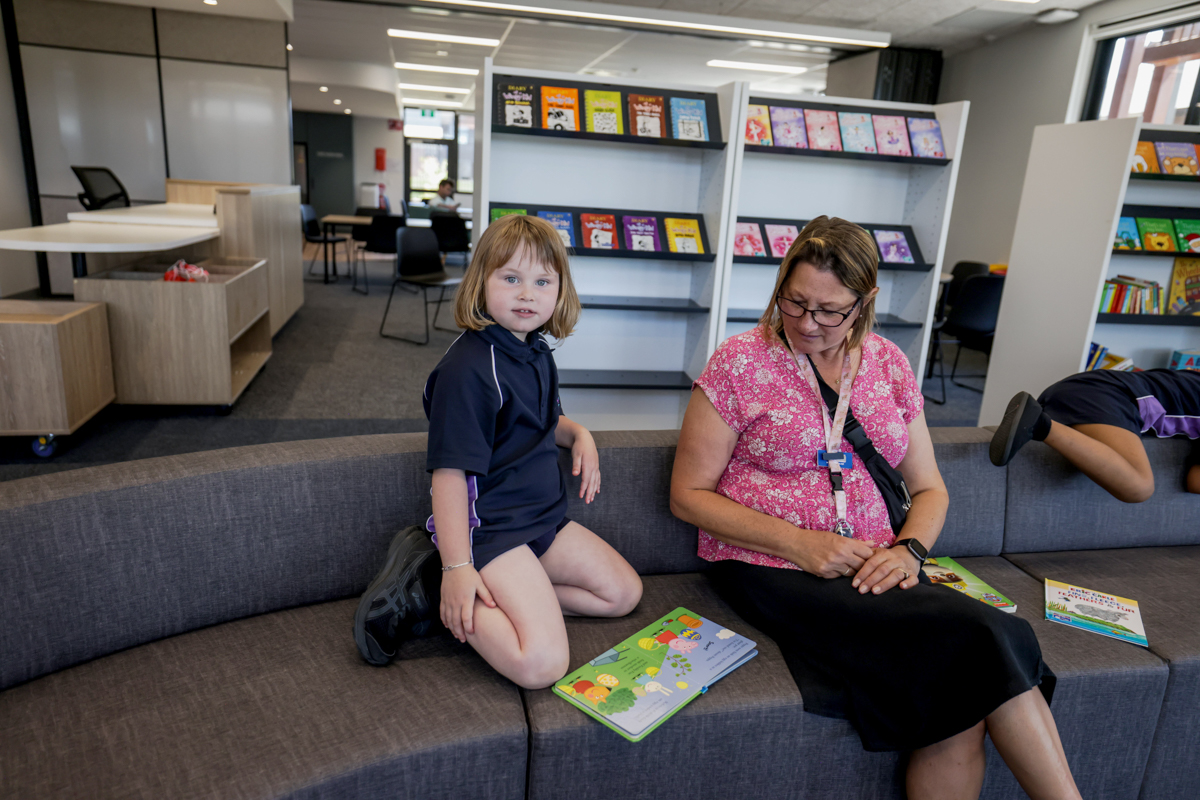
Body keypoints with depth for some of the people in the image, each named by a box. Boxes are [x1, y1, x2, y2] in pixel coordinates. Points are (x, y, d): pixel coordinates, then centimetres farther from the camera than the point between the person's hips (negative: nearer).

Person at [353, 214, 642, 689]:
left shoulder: (535, 352, 8)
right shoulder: (468, 368, -21)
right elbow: (449, 471, -23)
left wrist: (577, 434, 4)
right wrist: (457, 567, -25)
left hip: (543, 516, 10)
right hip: (487, 525, -9)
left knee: (624, 592, 12)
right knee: (542, 665, -19)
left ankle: (497, 594, 5)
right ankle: (432, 584, -4)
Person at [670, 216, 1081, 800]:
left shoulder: (888, 365, 10)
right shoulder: (740, 362, -5)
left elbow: (929, 489, 16)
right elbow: (688, 495, -6)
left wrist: (909, 549, -7)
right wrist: (800, 543, -16)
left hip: (872, 567, 5)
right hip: (768, 569, -4)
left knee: (963, 706, -23)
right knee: (982, 636, -23)